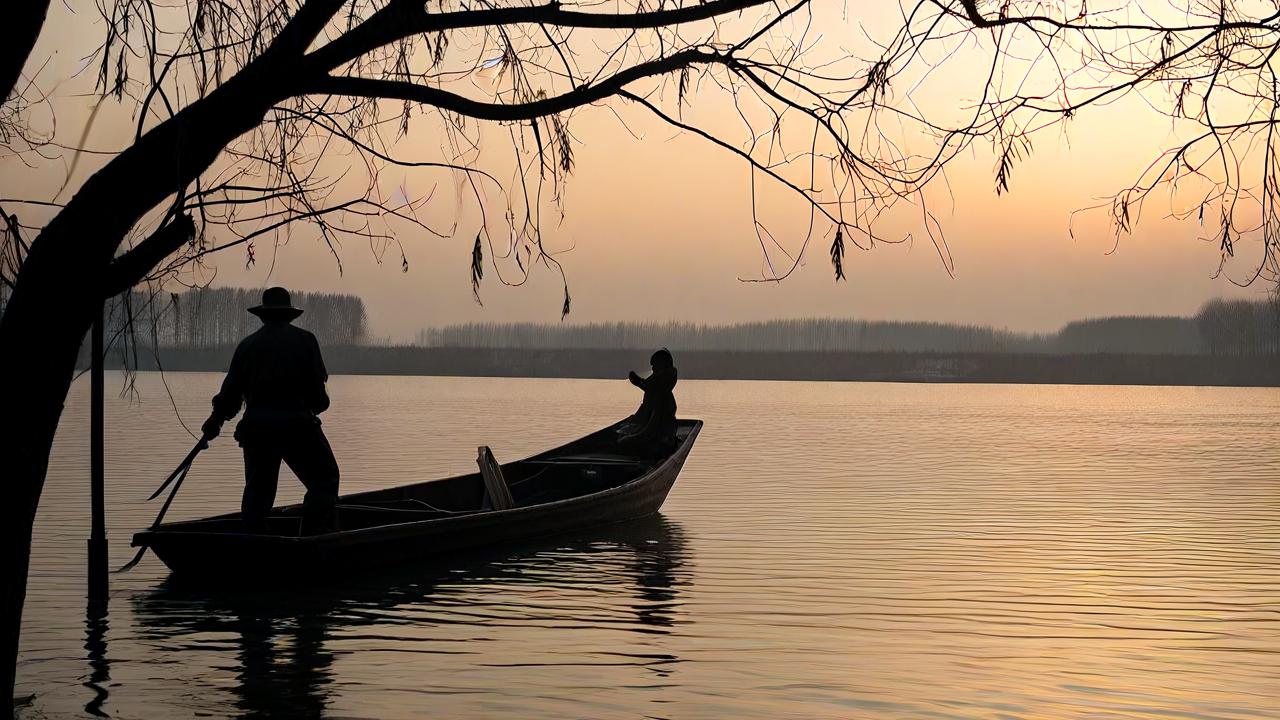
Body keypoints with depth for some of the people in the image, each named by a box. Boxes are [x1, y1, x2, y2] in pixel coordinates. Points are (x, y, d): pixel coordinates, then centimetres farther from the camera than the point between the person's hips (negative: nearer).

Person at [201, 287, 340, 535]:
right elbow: (317, 385, -3)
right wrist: (317, 405, 18)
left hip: (255, 428, 4)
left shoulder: (247, 345, 9)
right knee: (324, 479, 6)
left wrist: (215, 420, 23)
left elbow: (231, 390, 10)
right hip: (297, 426, -3)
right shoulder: (304, 340, 2)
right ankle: (317, 536, -6)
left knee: (257, 489, 12)